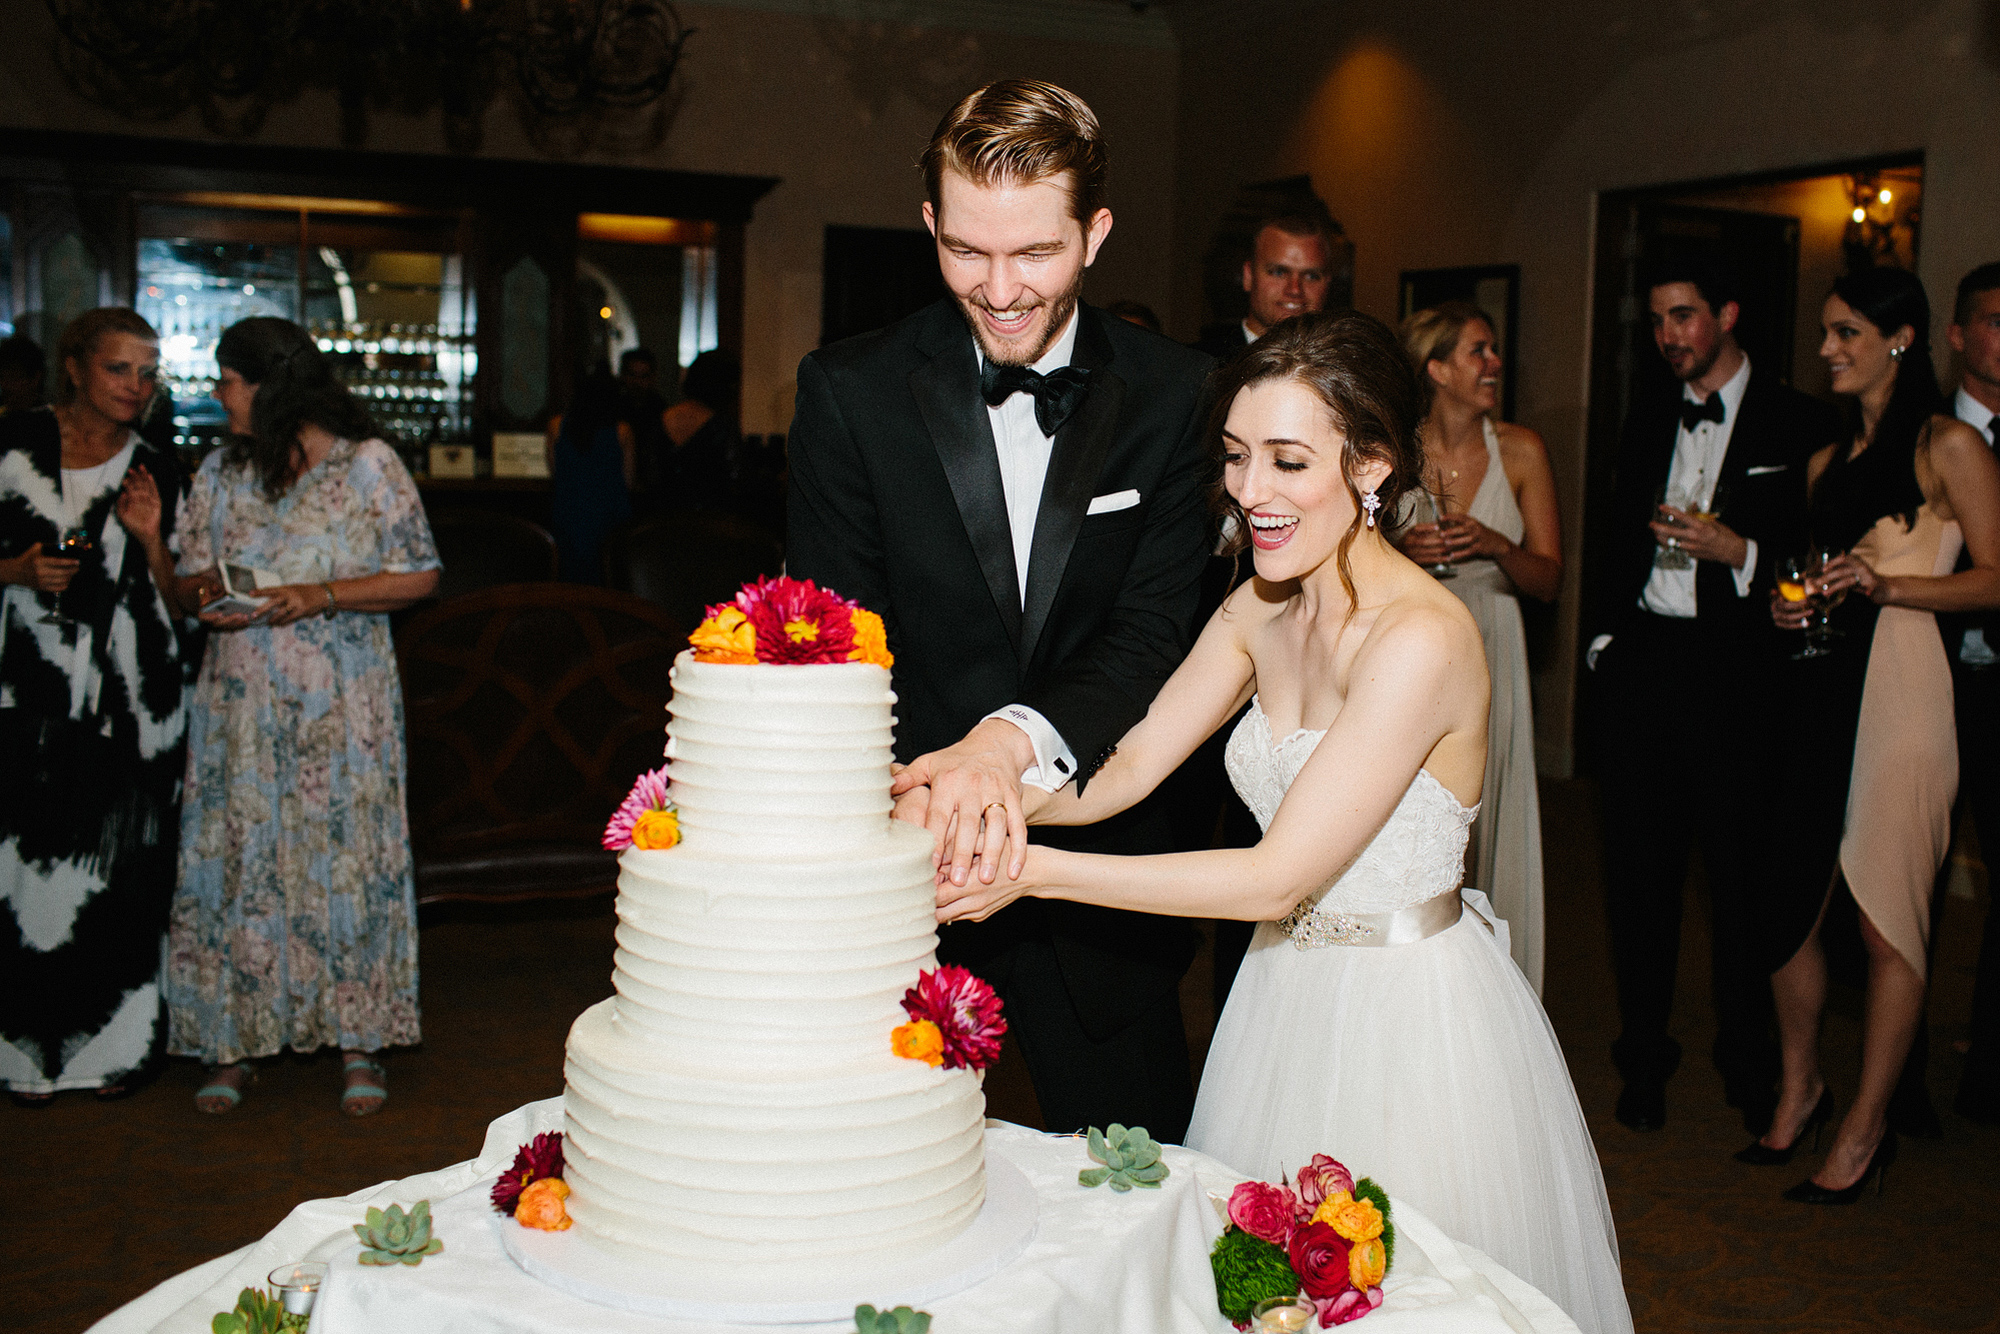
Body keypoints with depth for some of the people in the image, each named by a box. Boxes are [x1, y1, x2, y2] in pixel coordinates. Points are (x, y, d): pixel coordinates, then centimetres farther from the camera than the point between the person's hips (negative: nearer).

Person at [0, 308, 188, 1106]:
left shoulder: (156, 473, 6)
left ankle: (115, 1042, 17)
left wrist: (150, 540, -10)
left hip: (129, 702, 1)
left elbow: (175, 605, 6)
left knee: (120, 871, 4)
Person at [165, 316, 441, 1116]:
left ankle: (358, 1045, 10)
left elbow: (421, 577, -4)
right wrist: (208, 598, -9)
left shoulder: (366, 464, -3)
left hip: (340, 704, -3)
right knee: (235, 859, 2)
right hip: (240, 703, 4)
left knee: (345, 856, -1)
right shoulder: (221, 472, 10)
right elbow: (190, 578, 15)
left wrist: (321, 596, -15)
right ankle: (234, 1041, 14)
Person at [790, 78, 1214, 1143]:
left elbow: (1155, 633, -11)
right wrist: (909, 790, -30)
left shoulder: (1175, 398, -5)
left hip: (1098, 862, 1)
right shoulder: (849, 391, -7)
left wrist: (1022, 734, -31)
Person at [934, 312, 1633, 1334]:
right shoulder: (1261, 611, 0)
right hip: (1285, 1001, 7)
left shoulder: (1420, 638, -25)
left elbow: (1279, 875, -27)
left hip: (1408, 1014, -7)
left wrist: (1038, 871, -28)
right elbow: (1126, 766, -3)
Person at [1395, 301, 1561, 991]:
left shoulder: (1521, 451, 2)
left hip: (1488, 661, 1)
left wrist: (1496, 546, -16)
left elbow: (1549, 579, 3)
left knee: (1487, 835, 1)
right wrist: (1398, 552, -14)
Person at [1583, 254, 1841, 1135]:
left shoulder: (1800, 425, -3)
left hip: (1734, 673, -4)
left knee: (1739, 876, 4)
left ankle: (1749, 1065, 22)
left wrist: (1740, 552, -19)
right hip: (1642, 659, 5)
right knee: (1639, 872, 9)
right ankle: (1643, 1056, 23)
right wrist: (1602, 635, 10)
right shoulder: (1647, 417, 14)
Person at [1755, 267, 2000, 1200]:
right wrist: (1792, 603, 7)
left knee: (1886, 922, 0)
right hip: (1816, 693, 6)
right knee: (1792, 904, 7)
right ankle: (1800, 1087, 26)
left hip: (1897, 693, -6)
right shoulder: (1828, 460, 19)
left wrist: (1887, 584, -17)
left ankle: (1865, 1128, 11)